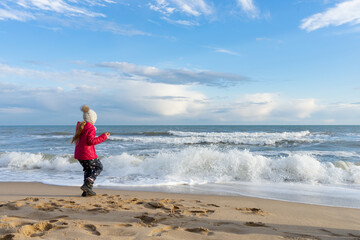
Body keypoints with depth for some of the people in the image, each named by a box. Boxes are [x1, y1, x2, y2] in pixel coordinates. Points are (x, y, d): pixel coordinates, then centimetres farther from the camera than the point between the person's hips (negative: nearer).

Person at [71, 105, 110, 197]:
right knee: (98, 167, 8)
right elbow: (91, 141, -21)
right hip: (87, 154, -8)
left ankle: (87, 191, 18)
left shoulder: (79, 126, 10)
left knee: (88, 169, 20)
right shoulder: (90, 128, -15)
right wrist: (103, 137, -17)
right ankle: (87, 185, -4)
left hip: (78, 154, 8)